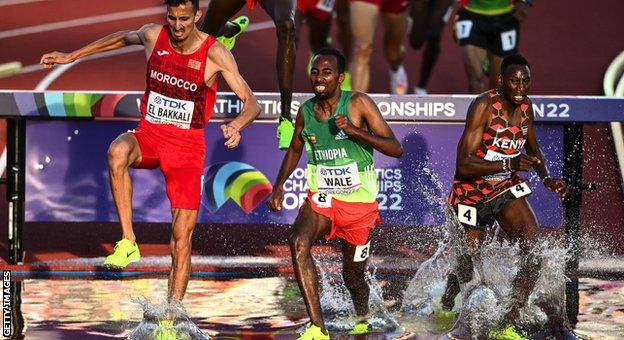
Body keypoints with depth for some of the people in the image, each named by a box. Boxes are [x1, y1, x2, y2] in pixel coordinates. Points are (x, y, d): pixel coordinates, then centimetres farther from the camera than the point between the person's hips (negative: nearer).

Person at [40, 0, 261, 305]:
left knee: (182, 236, -7)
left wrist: (237, 125, -36)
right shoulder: (153, 36, -4)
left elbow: (251, 102, -13)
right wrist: (71, 56, 25)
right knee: (117, 152, -37)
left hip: (187, 145, -2)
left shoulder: (215, 54, -13)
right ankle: (128, 242, -32)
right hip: (149, 134, 2)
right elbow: (123, 38, 20)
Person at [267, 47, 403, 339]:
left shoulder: (358, 104, -12)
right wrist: (278, 186, 5)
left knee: (353, 276, 10)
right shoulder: (306, 111, 0)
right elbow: (295, 150, 19)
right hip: (321, 196, 2)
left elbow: (395, 149, -16)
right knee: (299, 243, -29)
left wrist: (355, 131, -28)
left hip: (359, 202, -2)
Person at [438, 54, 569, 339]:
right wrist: (509, 164, -38)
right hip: (472, 193, -5)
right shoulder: (484, 106, -24)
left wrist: (547, 178, -1)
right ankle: (445, 305, 46)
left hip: (506, 189, 5)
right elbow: (463, 164, -30)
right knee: (466, 268, 10)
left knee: (535, 253, -18)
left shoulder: (526, 108, -3)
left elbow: (533, 149, 18)